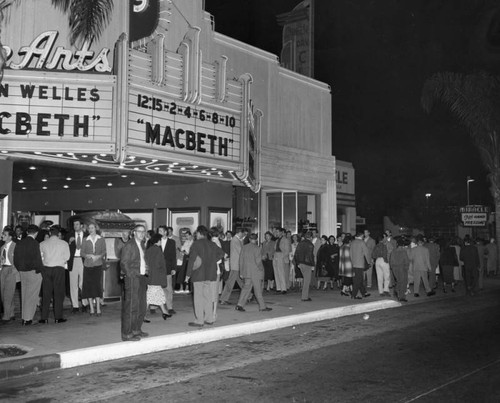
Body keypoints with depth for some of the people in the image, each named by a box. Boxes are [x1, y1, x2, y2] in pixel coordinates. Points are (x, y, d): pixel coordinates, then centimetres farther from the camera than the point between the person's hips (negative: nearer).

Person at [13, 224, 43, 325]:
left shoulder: (19, 243, 6)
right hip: (33, 272, -6)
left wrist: (20, 270, 14)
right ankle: (27, 319, 2)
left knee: (24, 295, 14)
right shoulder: (35, 244, -14)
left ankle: (25, 318, 20)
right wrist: (40, 270, -7)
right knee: (32, 295, 1)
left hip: (22, 272, 6)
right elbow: (37, 259, -18)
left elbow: (15, 260, 8)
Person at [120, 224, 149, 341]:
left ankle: (136, 330, 27)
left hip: (142, 278, 9)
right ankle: (127, 334, -2)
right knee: (131, 306, -7)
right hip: (132, 279, -9)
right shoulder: (129, 245, -11)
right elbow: (124, 264, -13)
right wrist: (132, 276, -16)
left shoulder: (141, 244, 16)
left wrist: (145, 269, 12)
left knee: (141, 306, 15)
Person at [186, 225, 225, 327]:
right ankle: (209, 319, 17)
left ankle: (199, 321, 1)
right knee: (208, 297, 13)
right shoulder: (212, 244, 9)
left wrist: (188, 274, -9)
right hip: (211, 275, 6)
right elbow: (221, 253, 19)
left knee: (198, 298, -1)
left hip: (199, 275, -6)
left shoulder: (196, 244, -9)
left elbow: (192, 259, -13)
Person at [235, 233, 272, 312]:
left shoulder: (244, 247, 5)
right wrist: (261, 269, -2)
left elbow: (241, 260, 9)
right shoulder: (256, 248, -13)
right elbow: (258, 261, -18)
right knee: (258, 290, 2)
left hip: (246, 272, 6)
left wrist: (241, 272, 14)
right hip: (255, 272, -6)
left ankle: (240, 305, 0)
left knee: (246, 288, 10)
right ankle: (262, 307, 10)